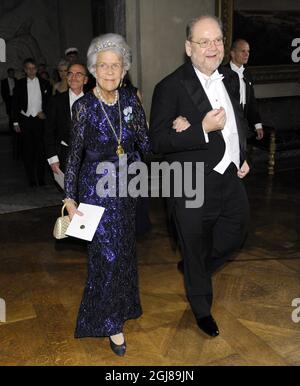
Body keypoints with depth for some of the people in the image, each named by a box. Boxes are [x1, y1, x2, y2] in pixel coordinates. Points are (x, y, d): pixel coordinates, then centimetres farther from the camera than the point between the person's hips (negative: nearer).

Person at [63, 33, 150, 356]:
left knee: (124, 250, 18)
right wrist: (70, 198, -6)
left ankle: (120, 305, 43)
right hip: (96, 188, -4)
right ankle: (111, 322, 19)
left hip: (126, 187, 4)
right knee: (108, 255, -2)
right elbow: (74, 155, -8)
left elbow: (145, 145, -2)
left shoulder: (130, 100, -3)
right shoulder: (83, 106, -13)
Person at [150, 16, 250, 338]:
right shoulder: (170, 88, -15)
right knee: (195, 251, 13)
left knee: (235, 235, 21)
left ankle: (196, 271, 51)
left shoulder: (229, 78, 7)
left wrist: (242, 157, 8)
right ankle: (201, 308, 41)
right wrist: (203, 129, -28)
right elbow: (157, 142, -20)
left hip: (231, 179, 7)